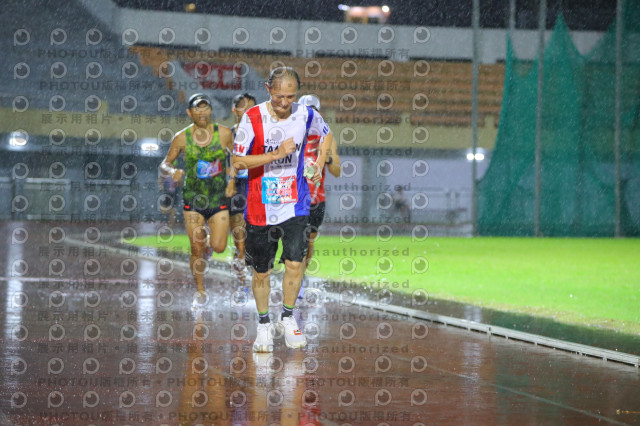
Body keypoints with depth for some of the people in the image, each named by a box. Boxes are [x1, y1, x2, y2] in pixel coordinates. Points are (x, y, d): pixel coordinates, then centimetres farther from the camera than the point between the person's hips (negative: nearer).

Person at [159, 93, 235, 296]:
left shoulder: (223, 133, -4)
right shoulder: (182, 138, -4)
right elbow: (165, 163, 6)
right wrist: (173, 171, -16)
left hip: (218, 197, 0)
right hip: (193, 198, 0)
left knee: (219, 247, -7)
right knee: (197, 250, -1)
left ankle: (209, 237, 29)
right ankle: (200, 290, 16)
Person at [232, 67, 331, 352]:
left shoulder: (305, 115, -2)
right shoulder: (253, 118, -11)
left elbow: (326, 133, 21)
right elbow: (238, 161, -13)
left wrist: (320, 163, 10)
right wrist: (277, 154, -21)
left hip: (295, 204, 1)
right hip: (260, 208, -1)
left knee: (295, 263, -10)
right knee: (261, 272, 7)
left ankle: (288, 318, 11)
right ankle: (264, 325, 24)